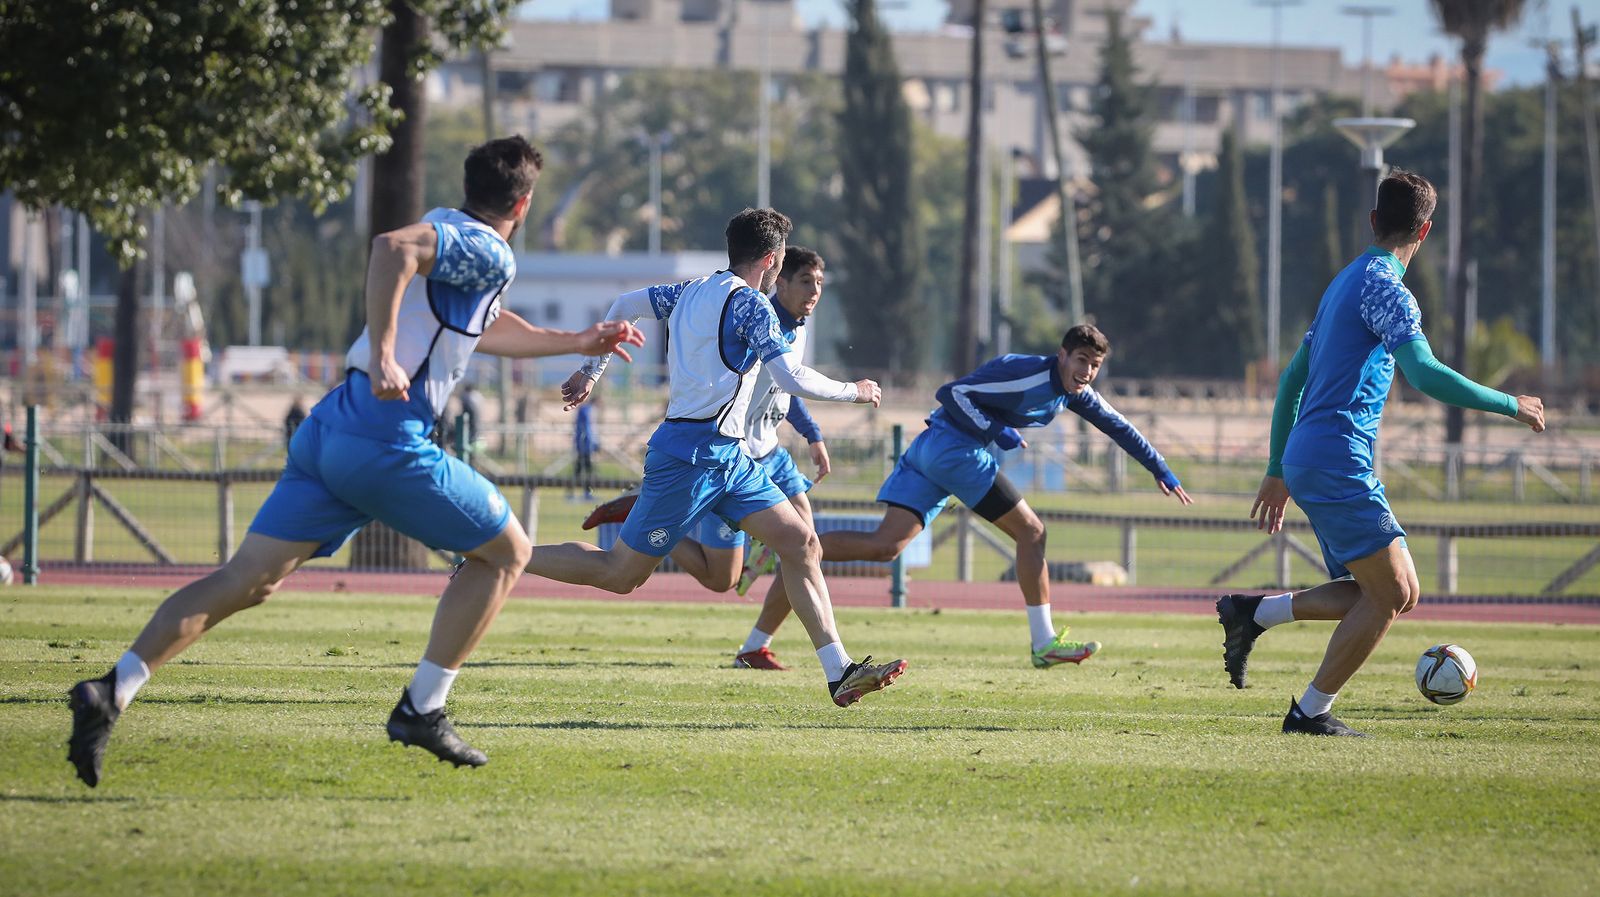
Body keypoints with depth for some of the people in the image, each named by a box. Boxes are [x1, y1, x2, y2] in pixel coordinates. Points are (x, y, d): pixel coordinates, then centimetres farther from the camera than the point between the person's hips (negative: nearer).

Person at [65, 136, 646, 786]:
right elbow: (392, 247, -24)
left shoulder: (449, 232, 25)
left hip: (329, 431, 8)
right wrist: (384, 357, -29)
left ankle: (112, 691, -13)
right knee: (505, 551, 10)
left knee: (248, 580, 1)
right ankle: (421, 709, 6)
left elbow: (484, 329, 44)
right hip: (387, 440, -8)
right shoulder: (487, 253, -4)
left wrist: (580, 342, 52)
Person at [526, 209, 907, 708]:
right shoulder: (750, 304, -13)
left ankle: (840, 674, -5)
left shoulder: (692, 292, 13)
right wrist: (854, 392, -3)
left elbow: (626, 305, 23)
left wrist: (591, 371, 32)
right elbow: (792, 379, -19)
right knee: (621, 574, -3)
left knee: (801, 543, 0)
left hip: (727, 458, 10)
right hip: (693, 455, -10)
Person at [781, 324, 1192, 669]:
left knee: (885, 546, -3)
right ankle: (1044, 644, -5)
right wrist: (998, 432, -23)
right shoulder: (1028, 375, -17)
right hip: (954, 448, -9)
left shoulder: (1074, 392, 12)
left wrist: (1161, 471, 27)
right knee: (1030, 530, -6)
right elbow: (953, 393, -19)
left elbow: (1119, 427, 25)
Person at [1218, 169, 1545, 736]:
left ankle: (1252, 614, 8)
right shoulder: (1385, 287, -11)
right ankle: (1311, 712, -5)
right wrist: (1510, 406, -15)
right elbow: (1424, 374, -24)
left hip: (1305, 461, 9)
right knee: (1389, 594, -8)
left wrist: (1278, 471, 27)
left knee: (1399, 592, 8)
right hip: (1337, 461, -9)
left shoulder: (1345, 283, 19)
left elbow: (1292, 379, 24)